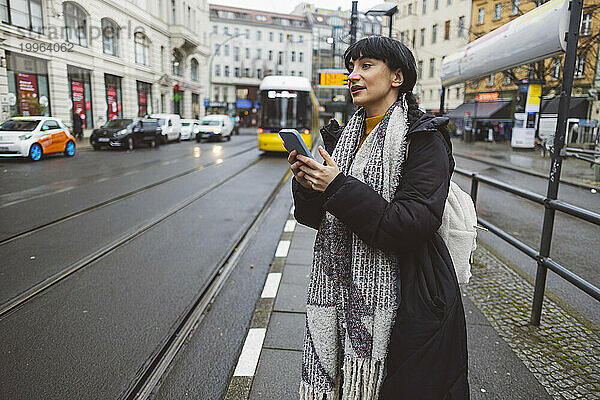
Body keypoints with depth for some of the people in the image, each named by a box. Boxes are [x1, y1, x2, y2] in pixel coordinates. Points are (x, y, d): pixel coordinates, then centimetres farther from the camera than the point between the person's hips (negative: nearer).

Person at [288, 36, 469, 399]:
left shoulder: (424, 138, -9)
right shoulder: (344, 136, 9)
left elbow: (416, 225, -21)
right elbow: (320, 217, 11)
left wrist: (339, 187, -21)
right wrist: (308, 187, -11)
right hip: (340, 292, 6)